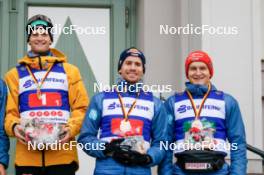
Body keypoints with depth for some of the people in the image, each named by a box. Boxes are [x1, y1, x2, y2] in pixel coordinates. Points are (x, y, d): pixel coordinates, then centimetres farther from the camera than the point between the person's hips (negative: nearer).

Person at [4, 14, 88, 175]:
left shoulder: (69, 71, 14)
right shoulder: (15, 74, 15)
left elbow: (81, 107, 8)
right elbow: (10, 111, 9)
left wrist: (72, 128, -11)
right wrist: (14, 126, -12)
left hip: (63, 155, 0)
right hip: (27, 156, 0)